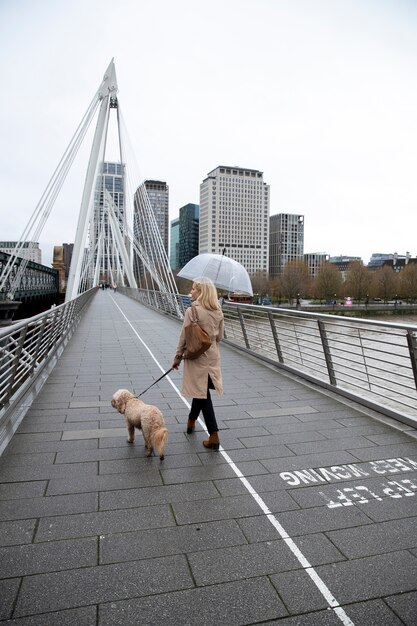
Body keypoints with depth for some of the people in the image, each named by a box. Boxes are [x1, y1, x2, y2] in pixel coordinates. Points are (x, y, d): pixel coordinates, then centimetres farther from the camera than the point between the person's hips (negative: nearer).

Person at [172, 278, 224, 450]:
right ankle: (191, 421, 41)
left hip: (197, 357, -6)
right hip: (213, 356, 6)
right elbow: (220, 336, 9)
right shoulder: (218, 311, 2)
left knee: (202, 393, 1)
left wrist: (178, 357, -2)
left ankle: (214, 437, 3)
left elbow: (184, 337, -13)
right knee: (201, 389, 21)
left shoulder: (192, 311, -17)